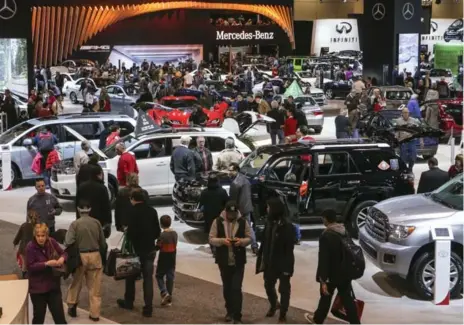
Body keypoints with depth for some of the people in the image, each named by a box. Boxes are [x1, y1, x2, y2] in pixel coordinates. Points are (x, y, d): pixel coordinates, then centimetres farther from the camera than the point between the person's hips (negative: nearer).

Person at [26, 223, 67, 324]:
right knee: (39, 315, 8)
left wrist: (62, 258, -15)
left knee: (59, 313, 7)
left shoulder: (52, 242, -4)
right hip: (38, 287, -4)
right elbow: (30, 267, -18)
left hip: (53, 285, 4)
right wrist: (46, 264, -26)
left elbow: (63, 253, 8)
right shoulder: (30, 247, -16)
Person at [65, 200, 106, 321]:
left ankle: (71, 306, 30)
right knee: (94, 287, 7)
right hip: (95, 255, 1)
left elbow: (68, 242, -17)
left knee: (76, 283, 19)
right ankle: (94, 314, 9)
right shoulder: (96, 222, -2)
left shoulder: (75, 223, -10)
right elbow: (103, 243, 3)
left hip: (80, 256, -1)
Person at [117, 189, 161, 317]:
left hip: (136, 249, -4)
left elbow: (131, 232, -20)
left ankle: (128, 302, 29)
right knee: (148, 278, 5)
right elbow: (157, 232, 5)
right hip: (150, 250, 4)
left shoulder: (134, 212, -14)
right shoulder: (152, 211, 1)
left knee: (131, 276, 15)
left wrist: (128, 235, 1)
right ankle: (148, 308, 2)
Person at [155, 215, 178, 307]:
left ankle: (164, 292, -11)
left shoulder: (162, 235, -18)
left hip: (164, 258, -6)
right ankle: (169, 299, 12)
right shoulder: (174, 233, 1)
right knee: (170, 277, 10)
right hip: (172, 258, 6)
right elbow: (175, 246, 8)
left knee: (159, 276, 10)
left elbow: (158, 247, -14)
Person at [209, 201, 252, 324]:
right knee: (227, 288, 16)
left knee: (236, 288, -8)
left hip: (238, 261, -2)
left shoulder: (243, 222, -3)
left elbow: (249, 238, 2)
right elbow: (211, 239, -4)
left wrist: (242, 241, -19)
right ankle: (230, 311, 34)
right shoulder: (217, 222, -3)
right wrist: (222, 241, -22)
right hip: (223, 261, 2)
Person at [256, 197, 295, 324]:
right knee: (268, 286, 21)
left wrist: (287, 267, -18)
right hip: (269, 263, 6)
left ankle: (283, 314, 23)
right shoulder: (269, 223, -1)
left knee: (284, 289, 8)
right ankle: (273, 305, 47)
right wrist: (262, 260, 4)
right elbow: (264, 242, 5)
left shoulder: (287, 227, -20)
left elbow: (289, 249, -18)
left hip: (282, 264, -6)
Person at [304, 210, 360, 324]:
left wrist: (323, 280, -20)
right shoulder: (345, 232, 3)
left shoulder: (326, 236, -20)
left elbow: (323, 259, -21)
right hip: (345, 273, 5)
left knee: (326, 298, 14)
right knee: (347, 299, 8)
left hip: (331, 274, -5)